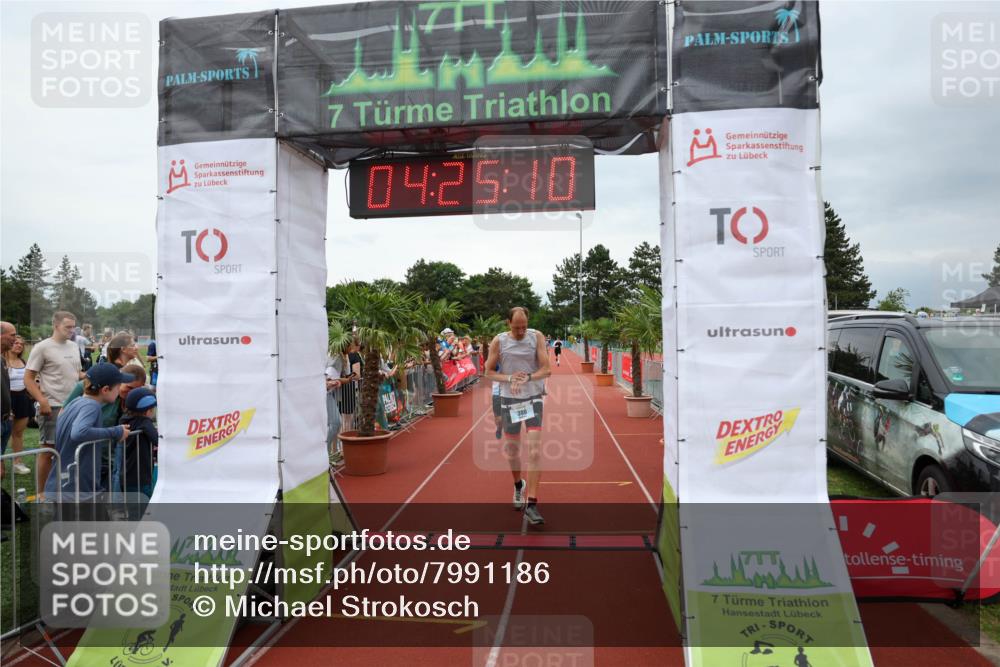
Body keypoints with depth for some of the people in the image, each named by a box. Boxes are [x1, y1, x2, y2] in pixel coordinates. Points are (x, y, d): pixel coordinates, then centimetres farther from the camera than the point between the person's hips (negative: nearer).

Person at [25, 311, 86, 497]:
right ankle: (42, 494, 10)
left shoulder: (74, 347, 11)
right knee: (48, 449, -1)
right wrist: (42, 401, -18)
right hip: (52, 407, -6)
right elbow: (28, 378, -9)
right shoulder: (42, 348, -8)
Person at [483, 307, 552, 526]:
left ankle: (531, 504, -6)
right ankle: (518, 485, 42)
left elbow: (546, 369, -8)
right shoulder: (499, 341, -5)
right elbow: (489, 372, 0)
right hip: (509, 400, 1)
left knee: (535, 451, -10)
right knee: (511, 449, 12)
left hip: (533, 399, -1)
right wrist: (509, 378, -17)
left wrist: (527, 378, -25)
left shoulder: (537, 337, -5)